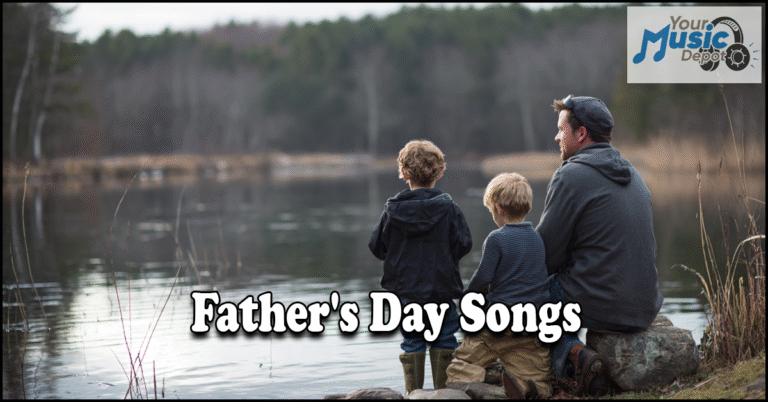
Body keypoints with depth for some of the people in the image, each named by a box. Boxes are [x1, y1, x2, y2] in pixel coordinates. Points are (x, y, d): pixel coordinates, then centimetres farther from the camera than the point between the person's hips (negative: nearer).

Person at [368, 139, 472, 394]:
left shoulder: (393, 210, -4)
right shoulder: (448, 208, -7)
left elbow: (377, 247, 1)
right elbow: (463, 244, -6)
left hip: (405, 289, 1)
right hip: (442, 287, -1)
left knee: (412, 342, 10)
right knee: (444, 341, 10)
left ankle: (413, 392, 12)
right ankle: (443, 391, 12)